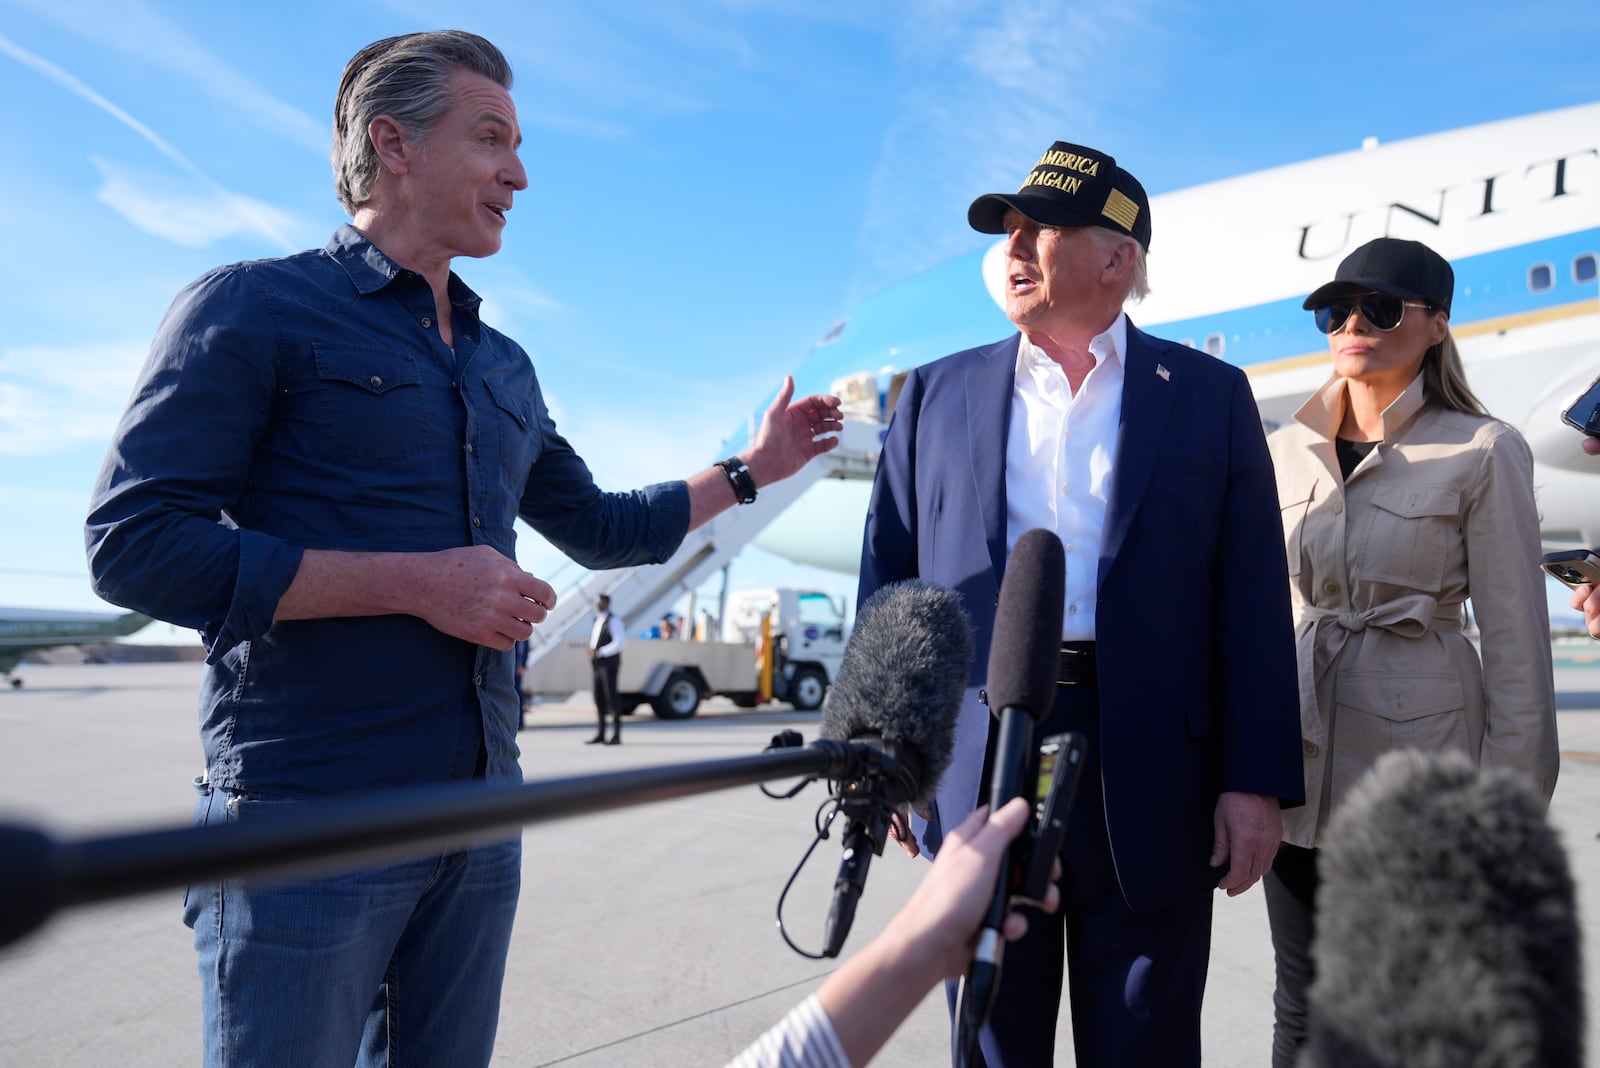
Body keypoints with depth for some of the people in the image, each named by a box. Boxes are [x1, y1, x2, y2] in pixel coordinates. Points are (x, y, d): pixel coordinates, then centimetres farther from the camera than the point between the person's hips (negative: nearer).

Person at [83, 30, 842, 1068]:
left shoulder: (504, 367, 15)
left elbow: (600, 528, 24)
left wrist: (751, 471, 19)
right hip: (310, 820, -6)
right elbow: (134, 542, -13)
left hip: (483, 815, 7)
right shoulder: (255, 306, -5)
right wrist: (415, 581, -18)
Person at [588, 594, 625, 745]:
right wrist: (591, 650, 5)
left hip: (609, 664, -8)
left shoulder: (613, 620, -9)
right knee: (599, 698, 9)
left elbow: (619, 643, -16)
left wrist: (599, 652, -17)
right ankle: (600, 734, 14)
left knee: (611, 698, -7)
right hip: (597, 664, 8)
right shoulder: (597, 620, 17)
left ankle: (616, 735, -4)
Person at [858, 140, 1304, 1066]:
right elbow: (889, 584, 7)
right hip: (975, 773, 2)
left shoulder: (1210, 396, 4)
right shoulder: (938, 396, 8)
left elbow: (1253, 600, 0)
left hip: (1149, 780, -1)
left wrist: (1256, 781, -5)